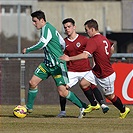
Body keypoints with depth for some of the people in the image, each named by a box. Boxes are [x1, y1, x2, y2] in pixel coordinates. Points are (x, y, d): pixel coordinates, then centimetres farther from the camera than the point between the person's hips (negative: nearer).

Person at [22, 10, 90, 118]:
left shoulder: (47, 28, -15)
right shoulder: (47, 28, 13)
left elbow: (41, 44, -23)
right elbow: (63, 43, 17)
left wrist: (27, 50, -9)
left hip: (57, 64, -10)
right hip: (47, 63, 10)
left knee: (63, 92, -12)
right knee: (33, 83, 3)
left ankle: (83, 107, 2)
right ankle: (29, 107, 17)